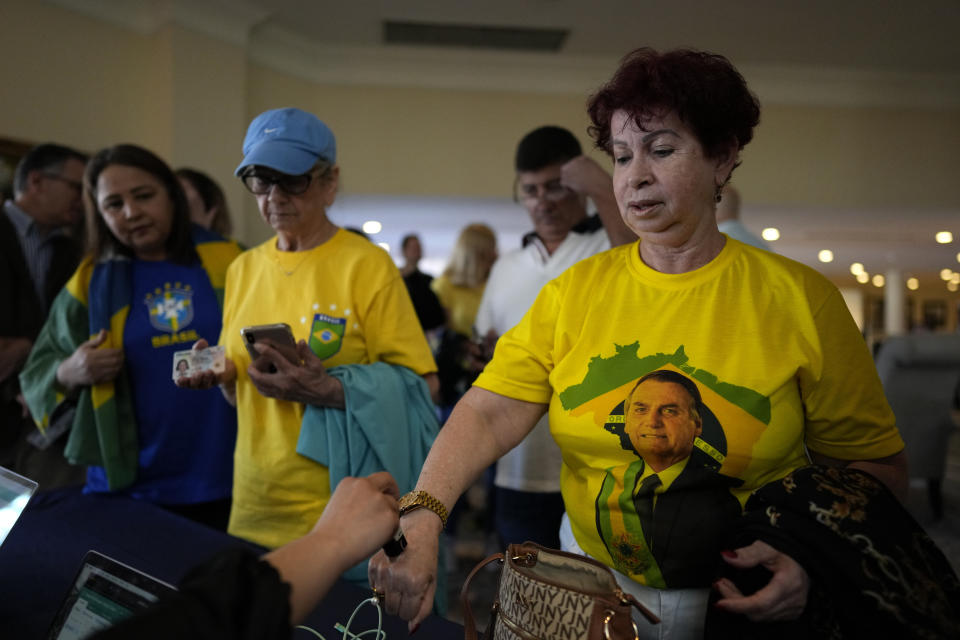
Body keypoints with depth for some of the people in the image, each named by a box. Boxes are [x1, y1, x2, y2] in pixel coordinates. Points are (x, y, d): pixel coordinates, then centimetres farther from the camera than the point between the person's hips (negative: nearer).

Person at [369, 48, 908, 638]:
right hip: (595, 588, 3)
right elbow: (489, 412, -14)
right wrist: (422, 515, -30)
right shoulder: (576, 291, -4)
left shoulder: (799, 300, -10)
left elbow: (874, 463, -5)